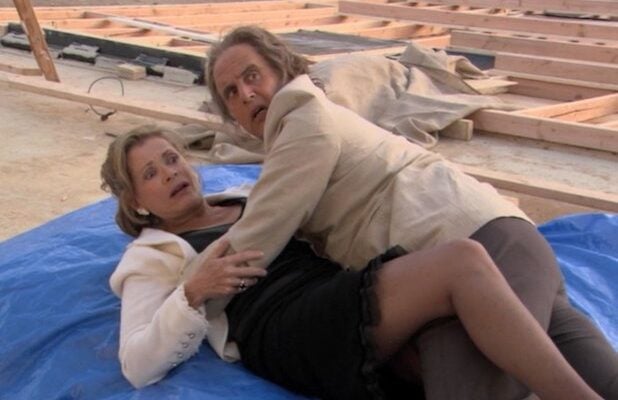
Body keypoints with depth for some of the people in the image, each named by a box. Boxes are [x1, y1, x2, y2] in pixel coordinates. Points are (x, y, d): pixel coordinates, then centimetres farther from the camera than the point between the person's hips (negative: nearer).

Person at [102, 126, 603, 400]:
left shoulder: (242, 202, 31)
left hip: (342, 298, 7)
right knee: (463, 261, -28)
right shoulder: (152, 255, 14)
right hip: (284, 331, -7)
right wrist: (193, 293, -15)